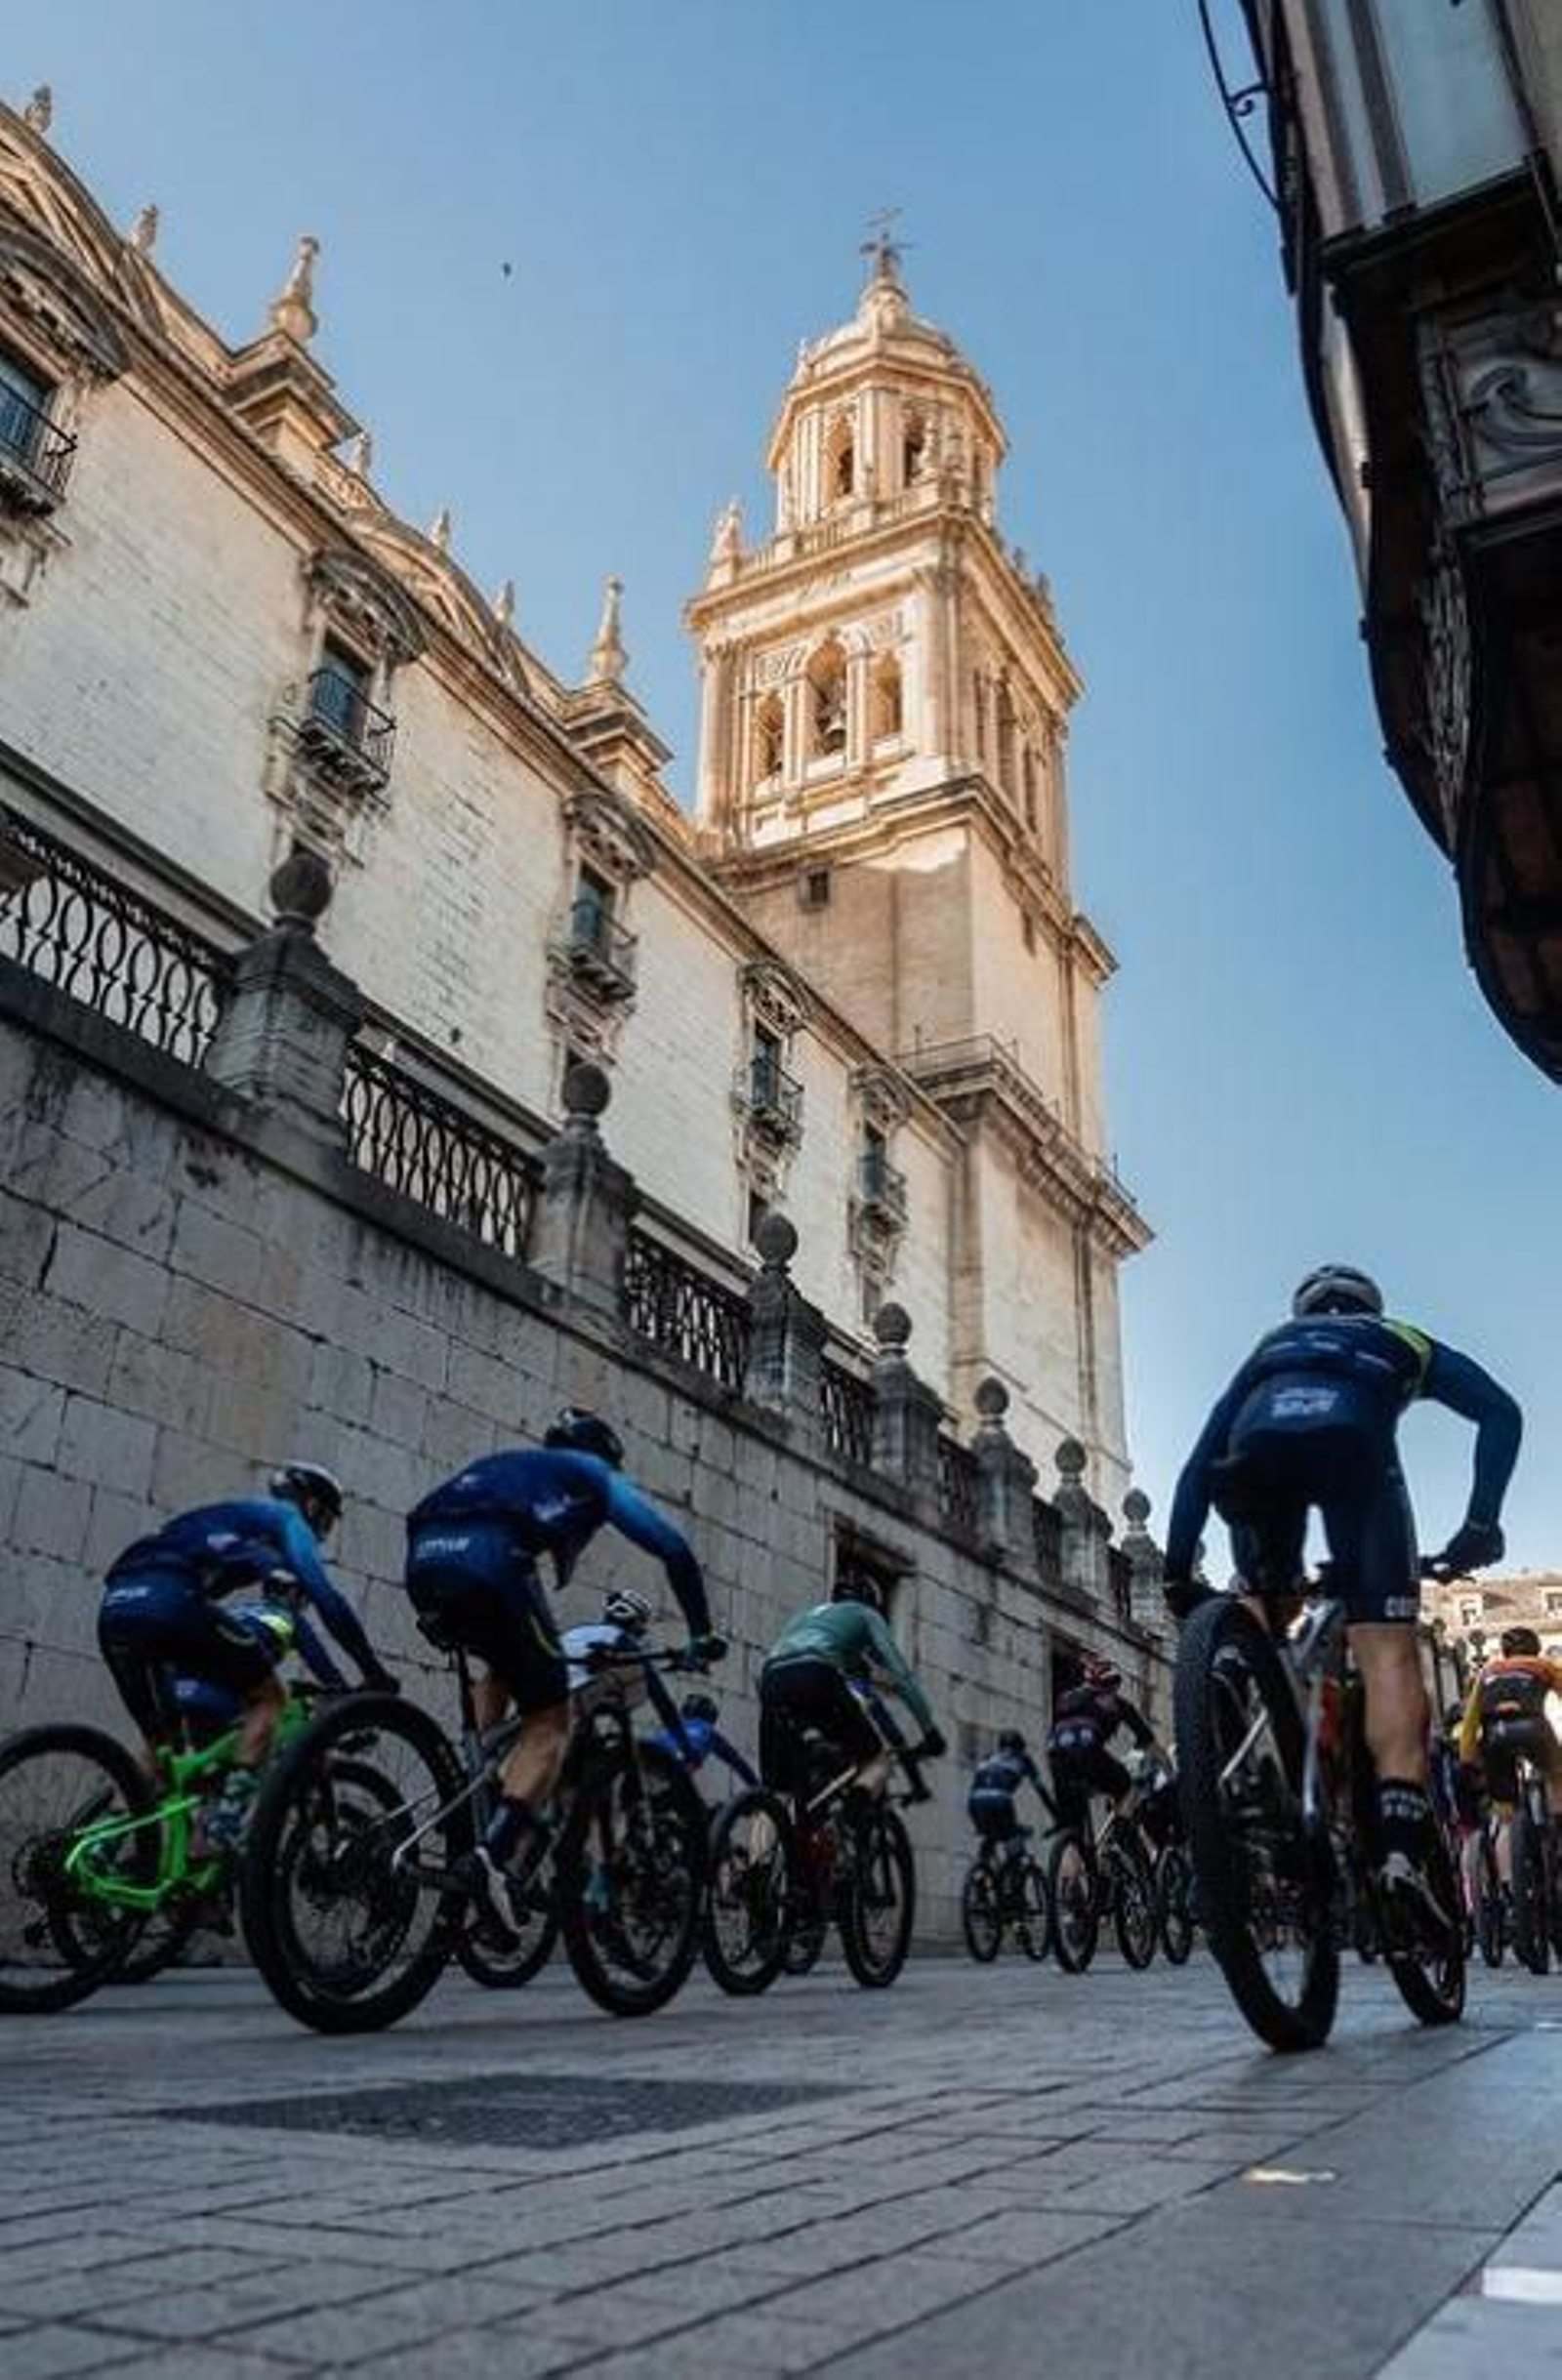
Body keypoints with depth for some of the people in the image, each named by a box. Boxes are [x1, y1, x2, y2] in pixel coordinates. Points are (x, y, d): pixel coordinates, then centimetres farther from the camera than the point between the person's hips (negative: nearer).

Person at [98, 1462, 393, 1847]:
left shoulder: (244, 1518, 38)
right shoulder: (286, 1518, 14)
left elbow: (291, 1613, 39)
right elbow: (327, 1598, 1)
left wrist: (337, 1685, 38)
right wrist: (374, 1671, 6)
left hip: (114, 1609, 8)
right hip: (169, 1599, -8)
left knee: (161, 1745, 22)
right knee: (267, 1696, 6)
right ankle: (228, 1816, -7)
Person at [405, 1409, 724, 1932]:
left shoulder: (504, 1463, 40)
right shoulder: (595, 1474, 26)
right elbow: (674, 1549, 17)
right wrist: (701, 1635, 24)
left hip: (422, 1561, 6)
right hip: (491, 1566, -6)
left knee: (503, 1672, 33)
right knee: (550, 1722, 7)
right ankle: (497, 1855, -12)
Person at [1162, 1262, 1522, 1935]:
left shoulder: (1270, 1346, 42)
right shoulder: (1401, 1342, 39)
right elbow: (1499, 1412, 19)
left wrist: (1177, 1575, 29)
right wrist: (1481, 1523, 11)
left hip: (1257, 1443, 2)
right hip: (1351, 1438, -2)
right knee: (1388, 1656, -4)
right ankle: (1403, 1843, -20)